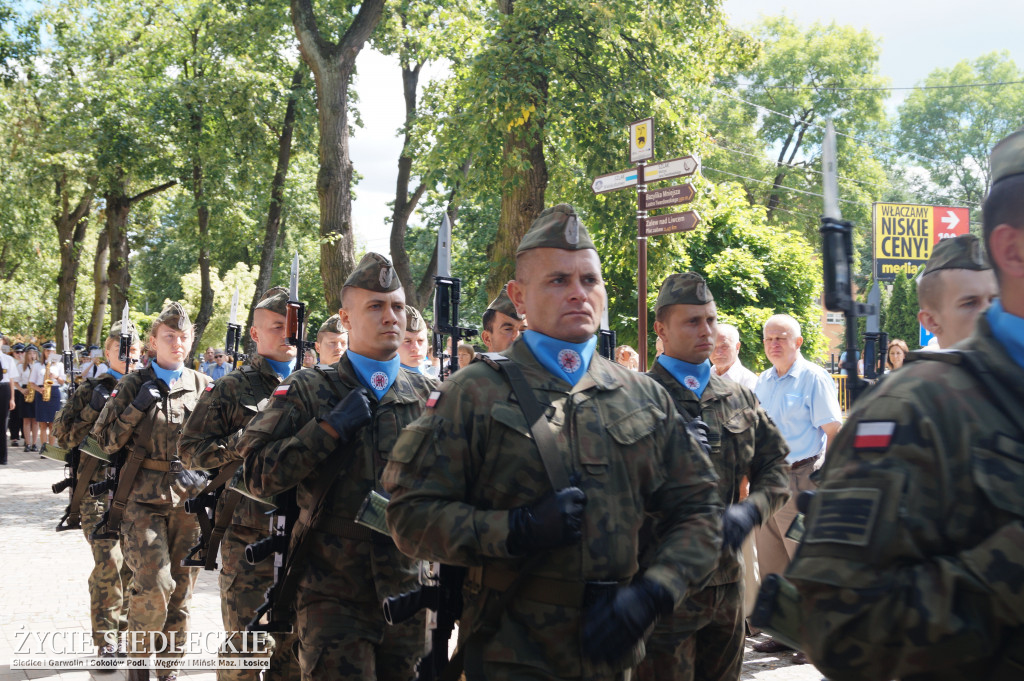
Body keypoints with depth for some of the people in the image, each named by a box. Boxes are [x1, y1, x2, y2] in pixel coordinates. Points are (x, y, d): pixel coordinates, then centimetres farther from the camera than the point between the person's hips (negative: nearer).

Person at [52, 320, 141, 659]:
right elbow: (63, 434, 1)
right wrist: (94, 411, -12)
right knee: (109, 562, -9)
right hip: (100, 487, -3)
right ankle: (106, 639, 2)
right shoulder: (91, 389, 4)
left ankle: (126, 628, 22)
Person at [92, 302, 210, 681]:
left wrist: (201, 471, -2)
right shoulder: (134, 385, 4)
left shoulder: (203, 386, 9)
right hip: (145, 499, -3)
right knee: (154, 584, -14)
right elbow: (104, 441, 2)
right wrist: (136, 408, -10)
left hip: (189, 499, 3)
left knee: (181, 588, 7)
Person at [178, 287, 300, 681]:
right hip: (249, 533, -3)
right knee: (245, 646, 0)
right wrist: (246, 441, -14)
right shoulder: (230, 389, 2)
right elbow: (190, 450, -2)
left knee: (295, 638, 12)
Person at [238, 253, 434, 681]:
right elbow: (257, 473, -10)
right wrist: (331, 427, -16)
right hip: (333, 596, -3)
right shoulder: (308, 392, -1)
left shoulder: (426, 395, 8)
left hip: (407, 593, 4)